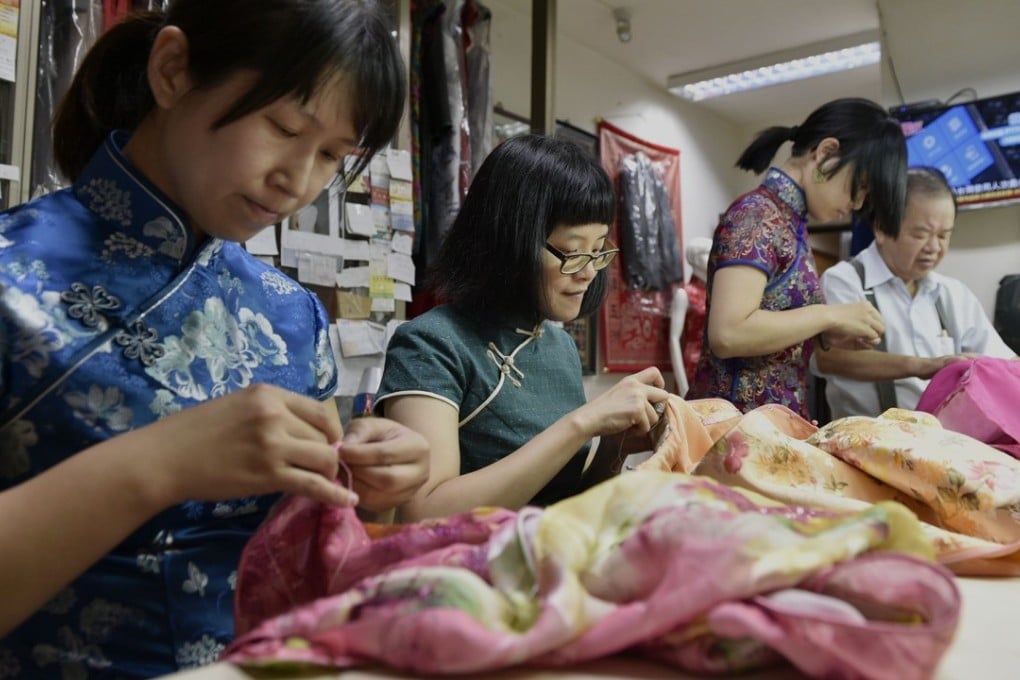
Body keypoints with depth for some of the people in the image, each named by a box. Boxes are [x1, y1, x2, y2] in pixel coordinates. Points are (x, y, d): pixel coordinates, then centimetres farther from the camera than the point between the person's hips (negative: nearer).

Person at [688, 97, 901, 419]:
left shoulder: (790, 222, 12)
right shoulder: (758, 215, -15)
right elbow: (728, 333, -26)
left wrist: (827, 335, 2)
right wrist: (830, 316, -16)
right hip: (738, 417, -9)